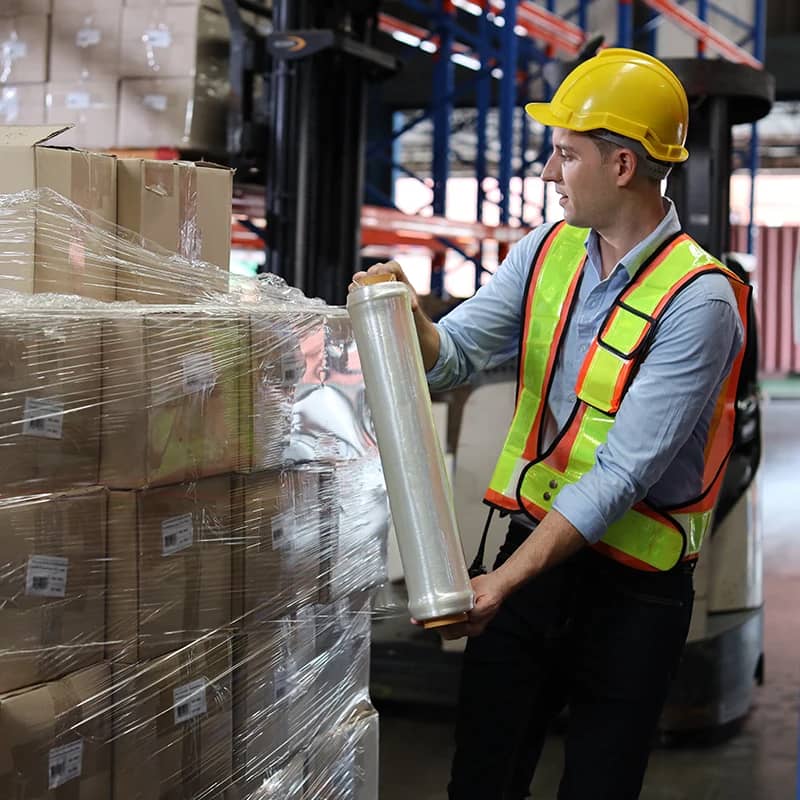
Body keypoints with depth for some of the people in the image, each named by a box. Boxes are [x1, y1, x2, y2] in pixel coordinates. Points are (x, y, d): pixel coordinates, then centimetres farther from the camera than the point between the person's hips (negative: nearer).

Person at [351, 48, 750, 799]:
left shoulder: (697, 300, -19)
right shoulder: (547, 250, 2)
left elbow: (622, 476, -23)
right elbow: (452, 355, 1)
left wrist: (506, 581, -27)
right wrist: (408, 319, -21)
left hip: (630, 590, -5)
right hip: (532, 551, 5)